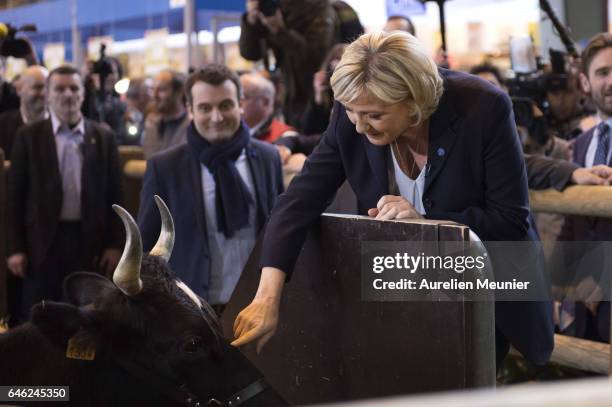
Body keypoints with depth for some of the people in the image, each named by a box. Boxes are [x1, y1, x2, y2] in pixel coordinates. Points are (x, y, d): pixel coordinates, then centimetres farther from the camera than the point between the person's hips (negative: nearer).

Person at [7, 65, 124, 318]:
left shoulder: (103, 137, 4)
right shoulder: (29, 136, 1)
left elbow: (114, 194, 5)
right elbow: (15, 195, 1)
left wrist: (115, 244, 0)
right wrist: (15, 248, -4)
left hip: (90, 242, 1)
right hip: (43, 242, -1)